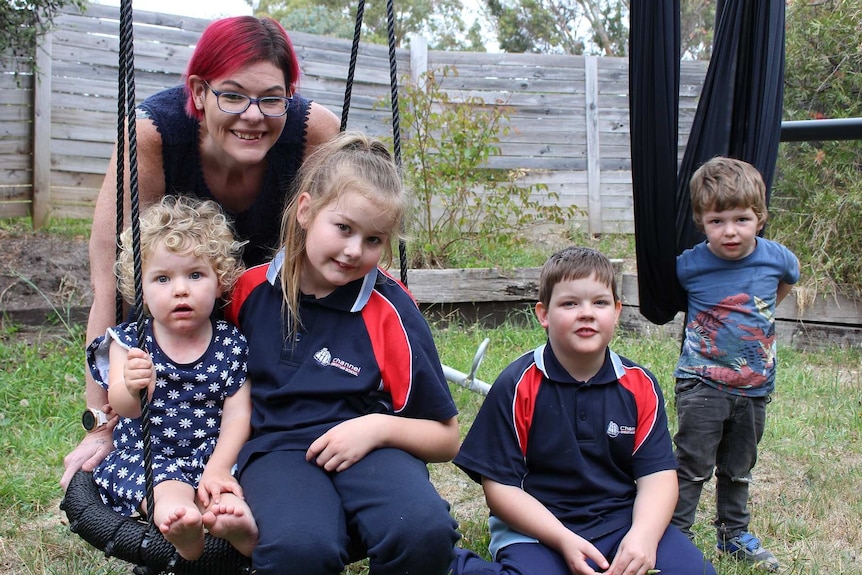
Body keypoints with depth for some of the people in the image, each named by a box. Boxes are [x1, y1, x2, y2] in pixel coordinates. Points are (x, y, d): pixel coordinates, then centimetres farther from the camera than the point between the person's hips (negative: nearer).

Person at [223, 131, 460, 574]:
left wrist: (379, 426, -13)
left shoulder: (391, 312, 0)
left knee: (425, 530, -35)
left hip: (367, 450, 0)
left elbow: (446, 438, 5)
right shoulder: (251, 288, 6)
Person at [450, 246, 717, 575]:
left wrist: (643, 534, -22)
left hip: (622, 521, 3)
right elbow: (499, 484, -8)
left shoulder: (640, 386, 2)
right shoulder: (517, 386, -7)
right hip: (537, 529, -3)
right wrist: (563, 539, -20)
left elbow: (657, 474, -2)